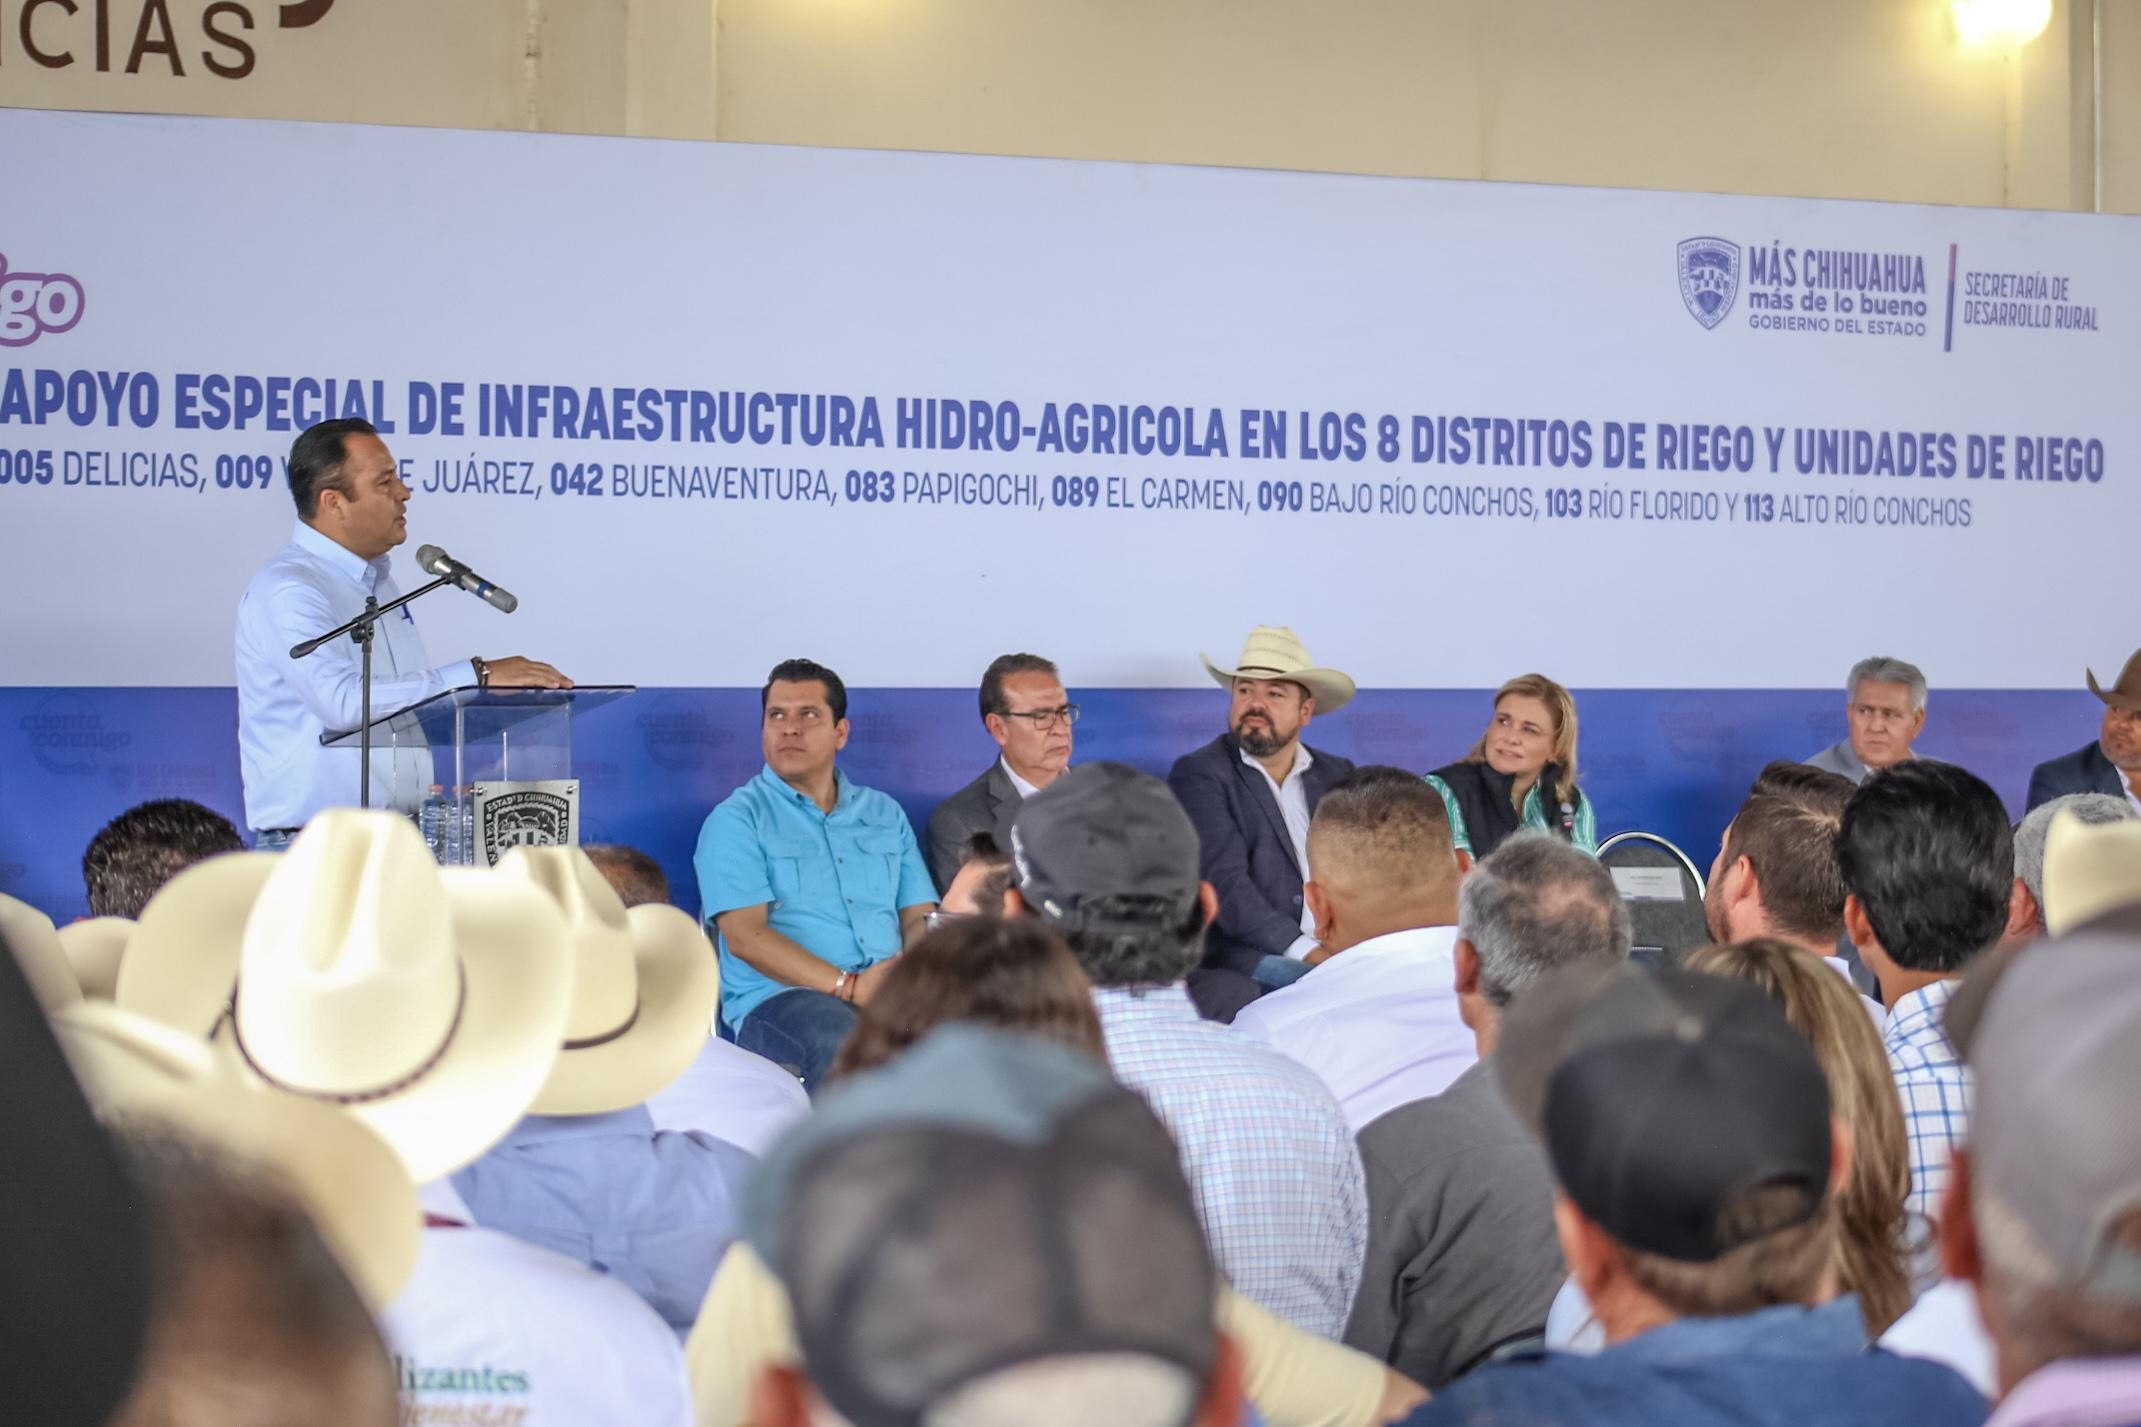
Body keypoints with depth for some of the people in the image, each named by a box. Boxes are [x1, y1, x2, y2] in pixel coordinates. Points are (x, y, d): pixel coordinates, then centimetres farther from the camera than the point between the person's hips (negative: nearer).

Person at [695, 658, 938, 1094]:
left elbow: (920, 917, 17)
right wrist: (848, 987, -17)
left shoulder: (884, 813, 23)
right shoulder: (736, 820, 7)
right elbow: (746, 937, -6)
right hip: (777, 1000, -4)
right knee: (842, 1040, -40)